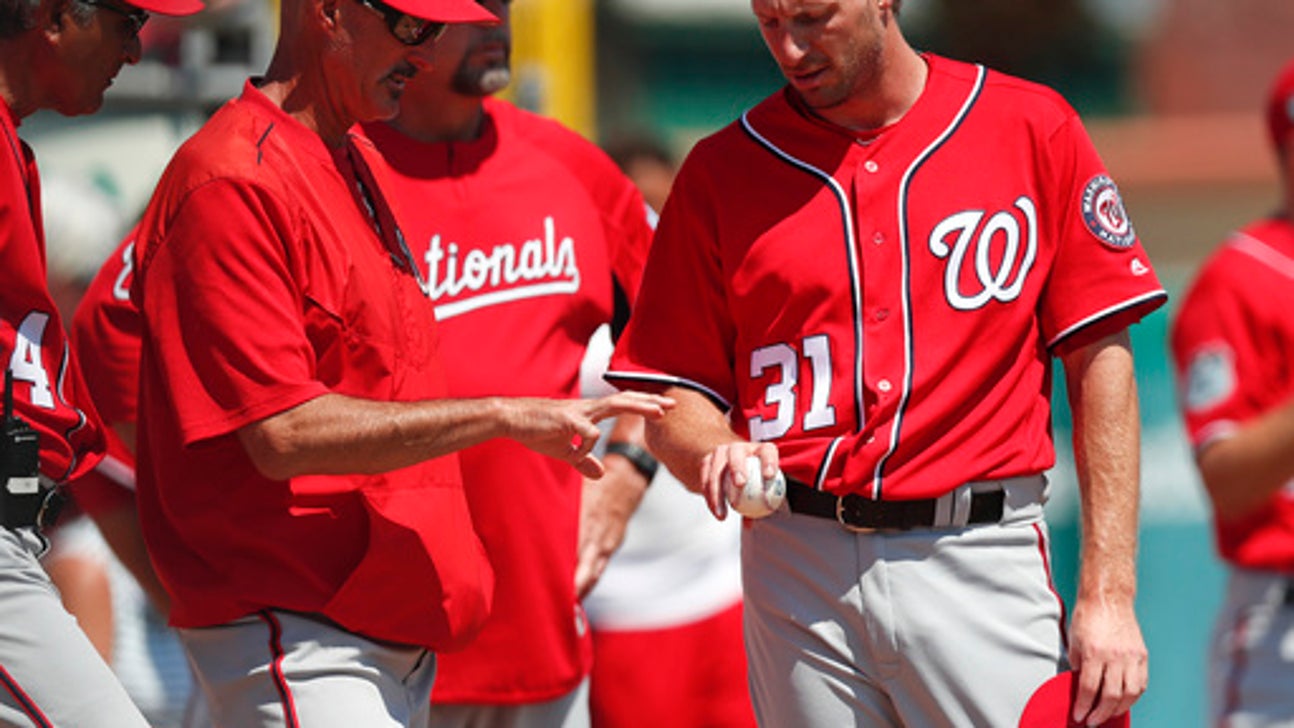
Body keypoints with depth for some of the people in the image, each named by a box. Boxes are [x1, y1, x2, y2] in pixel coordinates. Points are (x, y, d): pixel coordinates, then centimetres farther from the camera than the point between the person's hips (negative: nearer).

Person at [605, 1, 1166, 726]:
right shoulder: (722, 171, 9)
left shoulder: (1032, 128, 4)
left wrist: (1109, 592, -4)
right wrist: (718, 452, -15)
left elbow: (1099, 364, 2)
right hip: (798, 576, 2)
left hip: (979, 561, -2)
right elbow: (671, 401, 9)